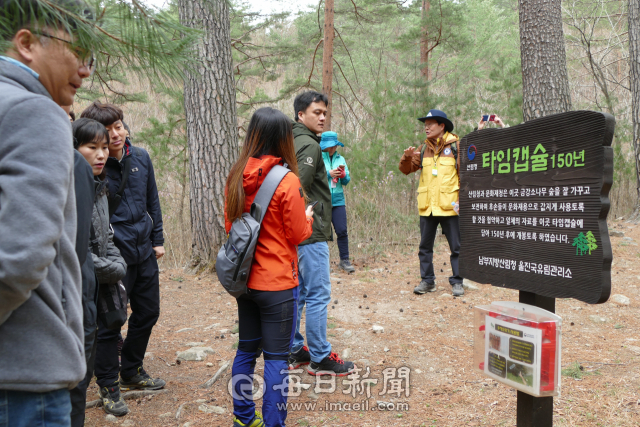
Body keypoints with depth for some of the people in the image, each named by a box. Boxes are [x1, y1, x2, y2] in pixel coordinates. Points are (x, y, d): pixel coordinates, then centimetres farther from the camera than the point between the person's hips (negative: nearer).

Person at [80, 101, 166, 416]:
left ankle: (132, 372, 38)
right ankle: (108, 386, 24)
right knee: (110, 322, 4)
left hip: (144, 252, 6)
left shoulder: (141, 157, 3)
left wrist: (157, 240, 12)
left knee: (148, 312, 17)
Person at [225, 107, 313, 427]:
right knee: (276, 358, 5)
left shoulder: (236, 177, 0)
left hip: (245, 279, 6)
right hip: (277, 283, -6)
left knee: (246, 350, 19)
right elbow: (298, 235, -10)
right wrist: (307, 217, 9)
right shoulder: (287, 181, -17)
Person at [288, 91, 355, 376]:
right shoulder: (309, 145, -13)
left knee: (297, 292, 16)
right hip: (311, 234, -10)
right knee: (318, 295, -2)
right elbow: (299, 187, -23)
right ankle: (320, 358, 7)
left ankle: (293, 350, 26)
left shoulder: (293, 143, 15)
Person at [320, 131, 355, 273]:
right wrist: (329, 174, -18)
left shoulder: (341, 159, 12)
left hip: (338, 201, 3)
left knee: (342, 230, -2)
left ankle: (344, 260, 8)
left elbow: (346, 181, 11)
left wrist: (343, 175, -10)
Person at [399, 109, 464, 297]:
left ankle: (457, 282, 14)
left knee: (456, 247, 3)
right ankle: (427, 280, 19)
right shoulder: (423, 149, 11)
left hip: (449, 206, -4)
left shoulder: (456, 146, 0)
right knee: (425, 246, 8)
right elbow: (406, 169, 11)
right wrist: (407, 157, -10)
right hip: (427, 207, 4)